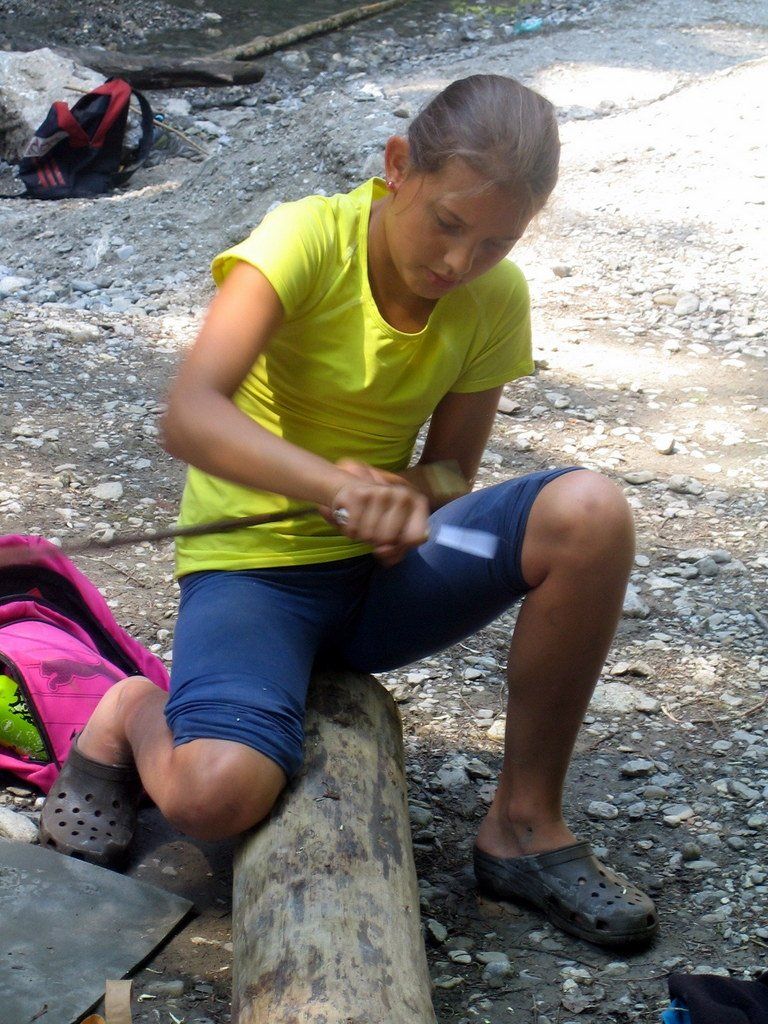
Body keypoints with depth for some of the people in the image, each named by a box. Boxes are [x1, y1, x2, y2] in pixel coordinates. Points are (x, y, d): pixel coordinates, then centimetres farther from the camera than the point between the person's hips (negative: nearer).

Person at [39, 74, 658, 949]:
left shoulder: (496, 300, -5)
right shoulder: (309, 239, -19)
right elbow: (188, 415, -31)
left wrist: (401, 504, -22)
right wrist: (337, 485, -48)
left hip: (384, 570, 5)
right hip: (253, 563, -4)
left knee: (591, 514, -23)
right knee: (213, 796, -33)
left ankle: (525, 824, -9)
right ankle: (134, 714, 7)